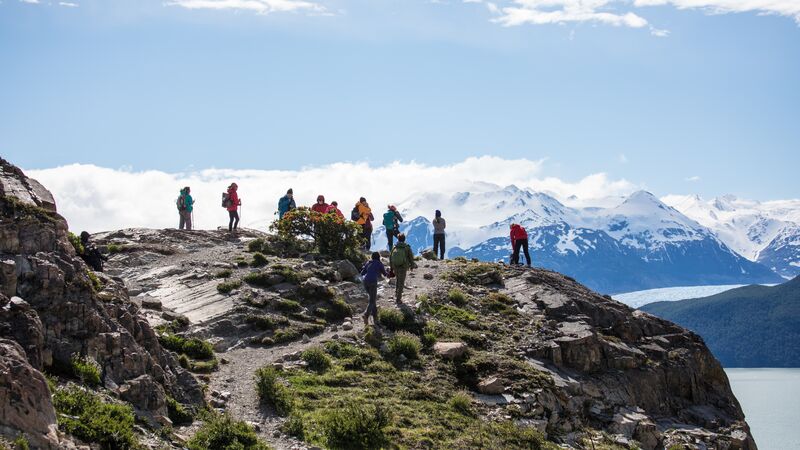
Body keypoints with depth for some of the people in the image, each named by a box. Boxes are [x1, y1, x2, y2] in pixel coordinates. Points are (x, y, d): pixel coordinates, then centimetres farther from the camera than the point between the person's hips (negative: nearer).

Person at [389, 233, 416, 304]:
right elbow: (411, 258, -4)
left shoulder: (394, 248, -2)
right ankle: (398, 299, 6)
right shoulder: (407, 248, -10)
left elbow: (390, 258, 2)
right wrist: (412, 265, 13)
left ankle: (396, 295, 24)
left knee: (398, 280, 26)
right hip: (403, 268, -3)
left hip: (395, 268, 3)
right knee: (401, 283, 6)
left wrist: (391, 267, 12)